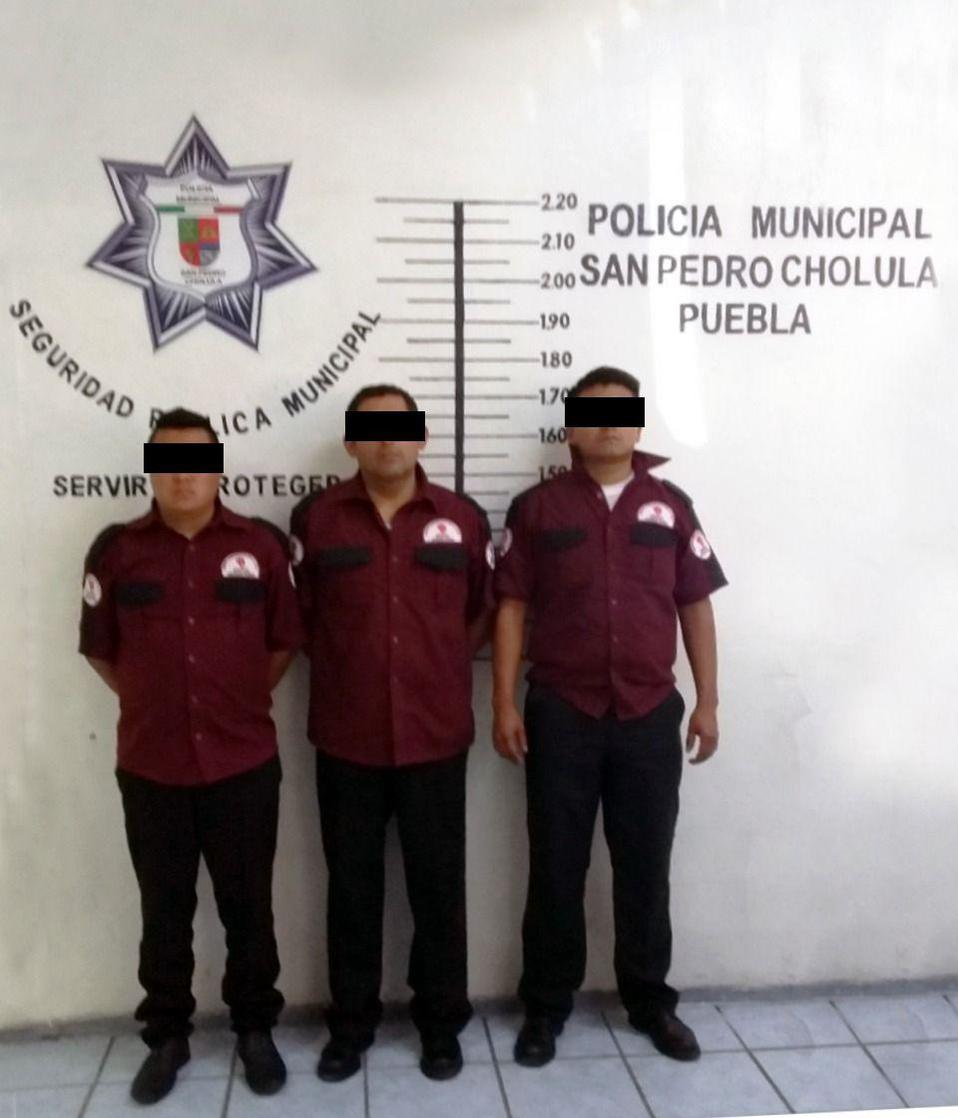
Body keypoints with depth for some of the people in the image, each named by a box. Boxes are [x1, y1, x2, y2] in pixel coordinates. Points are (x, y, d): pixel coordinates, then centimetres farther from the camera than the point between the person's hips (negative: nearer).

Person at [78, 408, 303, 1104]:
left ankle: (256, 1029, 30)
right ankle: (167, 1035, 32)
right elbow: (99, 648, 9)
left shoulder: (263, 546, -3)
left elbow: (286, 640, 7)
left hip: (245, 764, 0)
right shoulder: (116, 549, -1)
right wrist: (150, 700, 6)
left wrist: (244, 700, 5)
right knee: (165, 911, 14)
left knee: (248, 907, 11)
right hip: (150, 767, 1)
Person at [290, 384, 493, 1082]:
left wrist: (443, 660, 8)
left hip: (437, 736, 0)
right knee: (352, 886, 12)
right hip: (346, 738, 0)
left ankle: (442, 1021, 28)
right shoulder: (315, 518, -1)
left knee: (438, 884, 10)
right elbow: (297, 615, 7)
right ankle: (351, 1023, 29)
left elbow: (484, 610, 13)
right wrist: (343, 664, 7)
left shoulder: (463, 519, 1)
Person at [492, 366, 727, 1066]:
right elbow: (512, 608, -1)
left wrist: (708, 701, 4)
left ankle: (650, 999, 31)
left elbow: (695, 607, 7)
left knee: (646, 866, 13)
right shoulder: (537, 508, 0)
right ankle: (547, 1005, 26)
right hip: (561, 713, -1)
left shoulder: (671, 506, 4)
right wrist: (506, 704, -6)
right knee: (556, 867, 9)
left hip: (650, 714, 2)